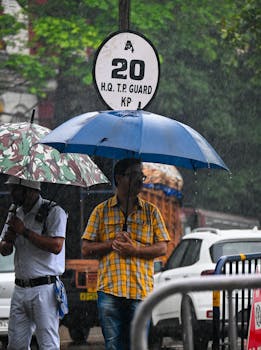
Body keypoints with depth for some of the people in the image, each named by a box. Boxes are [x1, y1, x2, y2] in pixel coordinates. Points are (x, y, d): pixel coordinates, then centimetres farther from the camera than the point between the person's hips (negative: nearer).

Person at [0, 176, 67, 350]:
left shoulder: (54, 212, -6)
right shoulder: (15, 213, 15)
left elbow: (56, 246, -20)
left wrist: (24, 231, -15)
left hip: (44, 288, -7)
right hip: (20, 288, 7)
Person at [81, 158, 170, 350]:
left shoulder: (151, 211, 12)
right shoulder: (102, 211, 11)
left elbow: (162, 248, 5)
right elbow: (86, 249, 8)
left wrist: (135, 250, -11)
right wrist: (112, 244, -8)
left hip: (141, 290, 0)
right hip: (110, 290, 0)